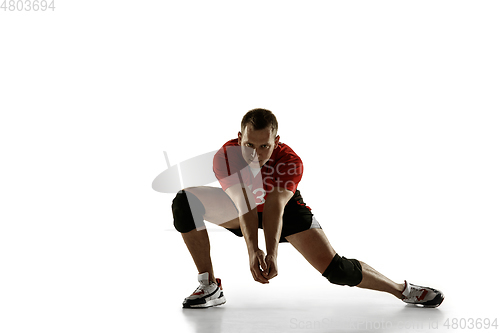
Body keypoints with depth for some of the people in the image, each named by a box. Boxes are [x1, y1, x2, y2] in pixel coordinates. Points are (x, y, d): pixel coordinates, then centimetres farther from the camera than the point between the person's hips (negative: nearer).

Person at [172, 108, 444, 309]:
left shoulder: (290, 161, -35)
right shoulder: (225, 157, -35)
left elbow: (275, 207, -49)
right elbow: (245, 207, -45)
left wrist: (272, 253, -65)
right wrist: (252, 250, -62)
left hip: (286, 206, -2)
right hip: (240, 207, 2)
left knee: (337, 270, -15)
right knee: (184, 202, -22)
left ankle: (403, 290, 11)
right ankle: (209, 288, -11)